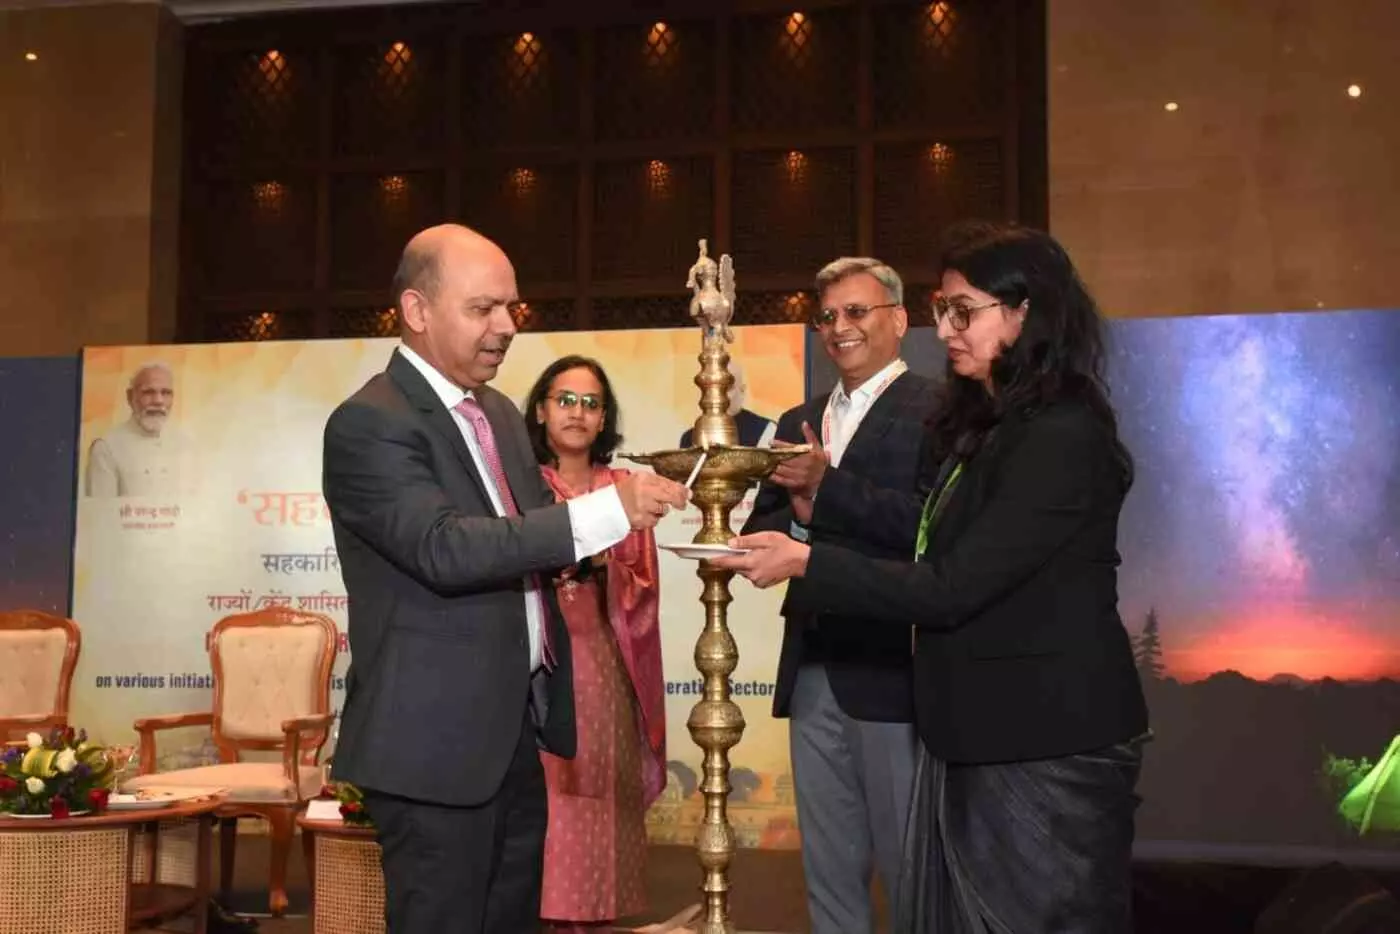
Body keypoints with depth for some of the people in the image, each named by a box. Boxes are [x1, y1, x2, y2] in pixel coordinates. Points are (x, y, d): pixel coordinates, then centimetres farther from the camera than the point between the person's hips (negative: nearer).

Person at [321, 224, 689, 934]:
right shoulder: (369, 424, -14)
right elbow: (446, 549, -27)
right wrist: (604, 510, -31)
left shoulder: (498, 413, 13)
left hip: (515, 728, 8)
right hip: (437, 739, -8)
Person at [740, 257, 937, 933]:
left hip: (891, 673, -7)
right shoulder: (799, 423, 16)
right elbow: (757, 534, 11)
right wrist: (799, 515, -9)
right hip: (813, 673, 7)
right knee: (828, 869, 16)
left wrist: (830, 483, -22)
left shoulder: (938, 412, -6)